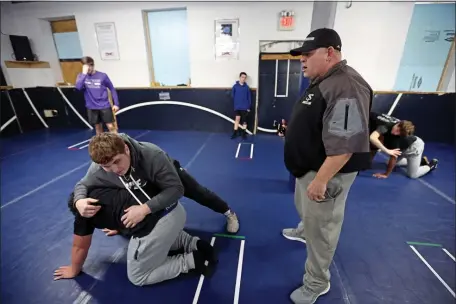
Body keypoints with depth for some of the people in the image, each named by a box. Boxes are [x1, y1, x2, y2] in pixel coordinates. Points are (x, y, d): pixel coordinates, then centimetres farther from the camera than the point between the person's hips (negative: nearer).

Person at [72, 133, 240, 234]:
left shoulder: (153, 155, -51)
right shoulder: (98, 170, -36)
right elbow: (82, 185, -14)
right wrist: (79, 201, -40)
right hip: (144, 187, 3)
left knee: (199, 194, 17)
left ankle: (229, 213, 43)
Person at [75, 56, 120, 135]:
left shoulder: (102, 75, -4)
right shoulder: (81, 76, 1)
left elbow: (112, 89, 1)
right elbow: (78, 87, -17)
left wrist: (116, 104, -4)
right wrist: (84, 73, -20)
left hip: (105, 106, -2)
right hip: (92, 107, 3)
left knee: (111, 127, -4)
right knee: (98, 127, 13)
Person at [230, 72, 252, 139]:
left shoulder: (247, 87, 1)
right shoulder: (235, 86, -1)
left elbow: (249, 97, 3)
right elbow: (232, 95, 5)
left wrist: (249, 107, 0)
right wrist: (235, 103, -1)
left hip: (244, 107, 1)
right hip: (237, 107, -1)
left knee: (244, 121, 6)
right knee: (237, 118, -7)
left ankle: (244, 133, 19)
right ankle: (235, 133, 6)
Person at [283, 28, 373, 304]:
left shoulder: (346, 87, -25)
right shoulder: (322, 82, 8)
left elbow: (344, 144, -30)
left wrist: (321, 180, -26)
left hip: (327, 173, -10)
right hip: (310, 167, 10)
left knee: (321, 229, 7)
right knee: (305, 210, 32)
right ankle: (304, 231, 62)